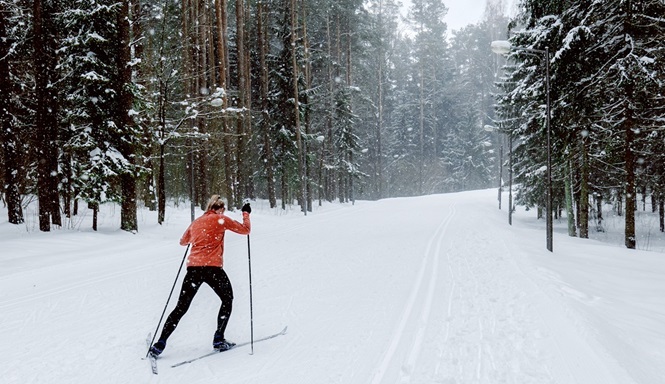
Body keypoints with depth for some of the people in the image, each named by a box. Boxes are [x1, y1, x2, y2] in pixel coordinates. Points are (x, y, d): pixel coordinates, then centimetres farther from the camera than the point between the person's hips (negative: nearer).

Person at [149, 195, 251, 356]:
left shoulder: (196, 222, 18)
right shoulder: (221, 219, 4)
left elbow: (183, 241, 32)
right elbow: (245, 229, 7)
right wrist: (246, 213, 22)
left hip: (193, 267, 4)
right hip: (212, 267, -4)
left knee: (181, 307, 12)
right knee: (227, 300, 17)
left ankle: (160, 344, 8)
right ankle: (219, 339, 11)